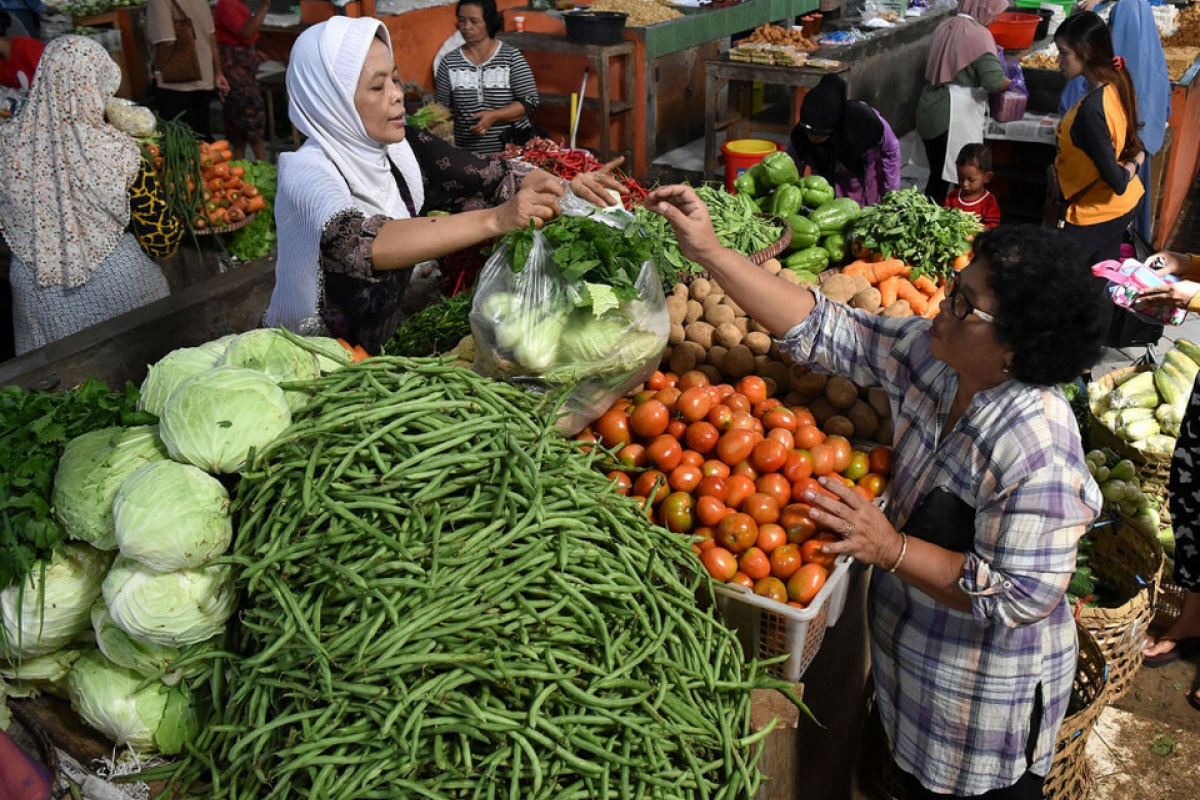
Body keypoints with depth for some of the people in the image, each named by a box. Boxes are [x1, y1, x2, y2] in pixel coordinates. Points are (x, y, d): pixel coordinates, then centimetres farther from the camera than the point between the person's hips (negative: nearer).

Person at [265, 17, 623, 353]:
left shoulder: (405, 148, -3)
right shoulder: (306, 174, -20)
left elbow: (492, 174, -3)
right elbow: (362, 243, -38)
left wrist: (563, 186, -23)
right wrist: (494, 220, -47)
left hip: (386, 343, 6)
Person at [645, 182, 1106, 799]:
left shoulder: (1037, 451, -35)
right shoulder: (928, 351, -15)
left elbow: (1022, 598, -30)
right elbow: (825, 331, -13)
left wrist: (891, 548, -32)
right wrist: (708, 251, -19)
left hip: (983, 687, -7)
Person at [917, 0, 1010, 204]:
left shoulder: (944, 27, 11)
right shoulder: (978, 34, -12)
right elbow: (994, 81, -20)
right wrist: (1009, 83, 2)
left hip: (930, 110, 8)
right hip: (955, 116, -8)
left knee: (936, 174, 15)